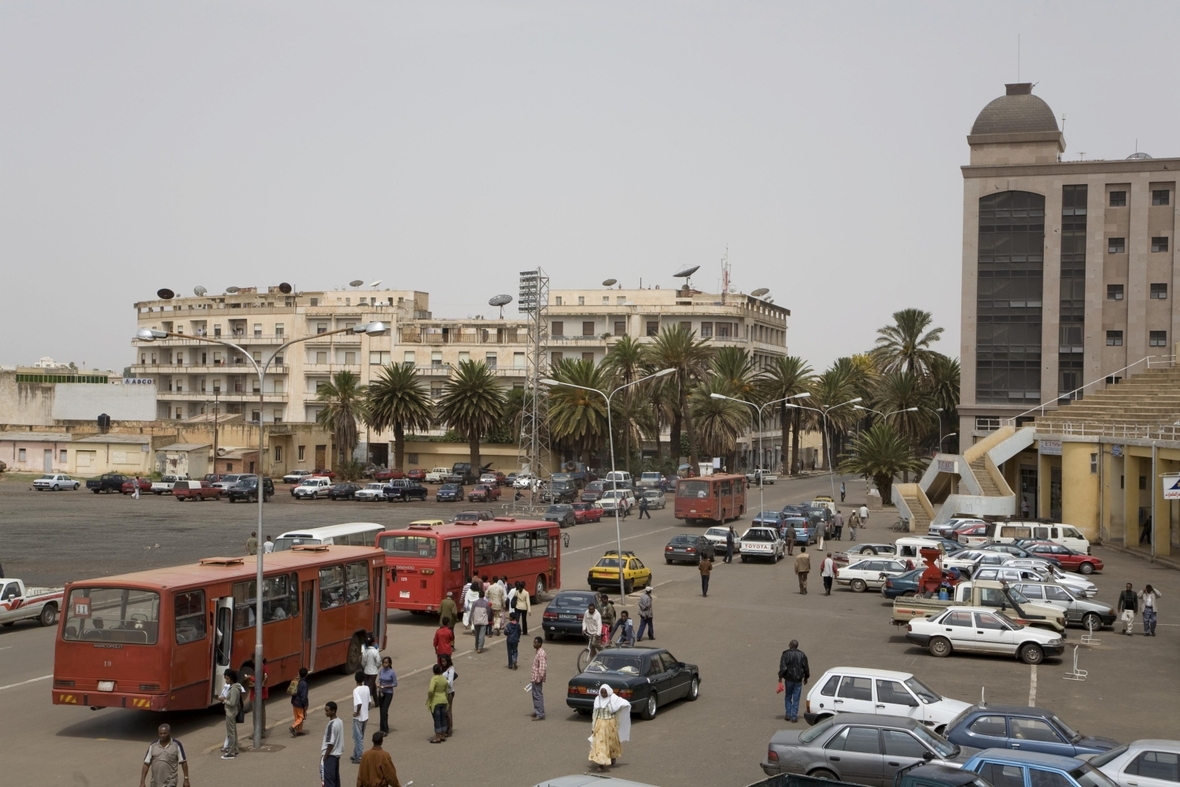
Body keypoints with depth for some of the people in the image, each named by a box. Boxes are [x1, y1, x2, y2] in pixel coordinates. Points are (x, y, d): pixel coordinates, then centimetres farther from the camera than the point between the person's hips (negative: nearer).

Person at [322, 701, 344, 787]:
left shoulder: (331, 725, -23)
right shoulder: (340, 722, 5)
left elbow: (330, 744, -22)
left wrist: (324, 757, -13)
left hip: (330, 755, -9)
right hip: (337, 754, 9)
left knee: (327, 780, -3)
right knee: (335, 778, 15)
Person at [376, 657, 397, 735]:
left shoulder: (392, 673, -13)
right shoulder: (380, 671, 1)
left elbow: (395, 684, -10)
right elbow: (379, 681, 7)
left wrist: (385, 686, -19)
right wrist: (380, 691, -7)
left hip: (388, 693, -5)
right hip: (381, 693, 5)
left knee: (384, 711, -9)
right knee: (381, 711, 8)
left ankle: (386, 730, -2)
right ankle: (382, 729, 17)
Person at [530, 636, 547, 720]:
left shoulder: (541, 653, -19)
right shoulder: (536, 651, 12)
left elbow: (542, 667, -24)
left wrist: (539, 678, -24)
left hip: (537, 678, -10)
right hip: (534, 677, 10)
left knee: (538, 695, -9)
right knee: (535, 695, 18)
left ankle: (540, 715, -8)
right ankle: (537, 712, 29)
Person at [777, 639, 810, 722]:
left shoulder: (786, 654, -8)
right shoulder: (802, 655, 4)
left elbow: (783, 667, -15)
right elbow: (806, 668, 8)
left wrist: (780, 676, -7)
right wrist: (806, 677, 19)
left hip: (789, 678, -2)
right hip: (798, 679, 2)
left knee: (788, 697, 14)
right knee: (796, 699, 5)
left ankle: (788, 714, 10)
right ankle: (794, 716, 1)